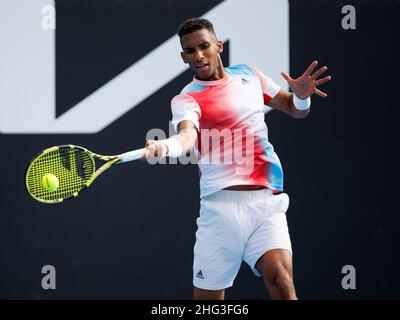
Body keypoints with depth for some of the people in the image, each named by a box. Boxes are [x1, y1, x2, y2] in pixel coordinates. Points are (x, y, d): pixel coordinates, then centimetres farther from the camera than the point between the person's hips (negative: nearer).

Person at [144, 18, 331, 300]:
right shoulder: (186, 99, 1)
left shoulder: (248, 74, 16)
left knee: (280, 278, -21)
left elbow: (295, 110, 24)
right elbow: (188, 134, -22)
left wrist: (301, 96, 0)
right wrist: (165, 146, -46)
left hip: (268, 201, 2)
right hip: (222, 203, -2)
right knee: (208, 295, 0)